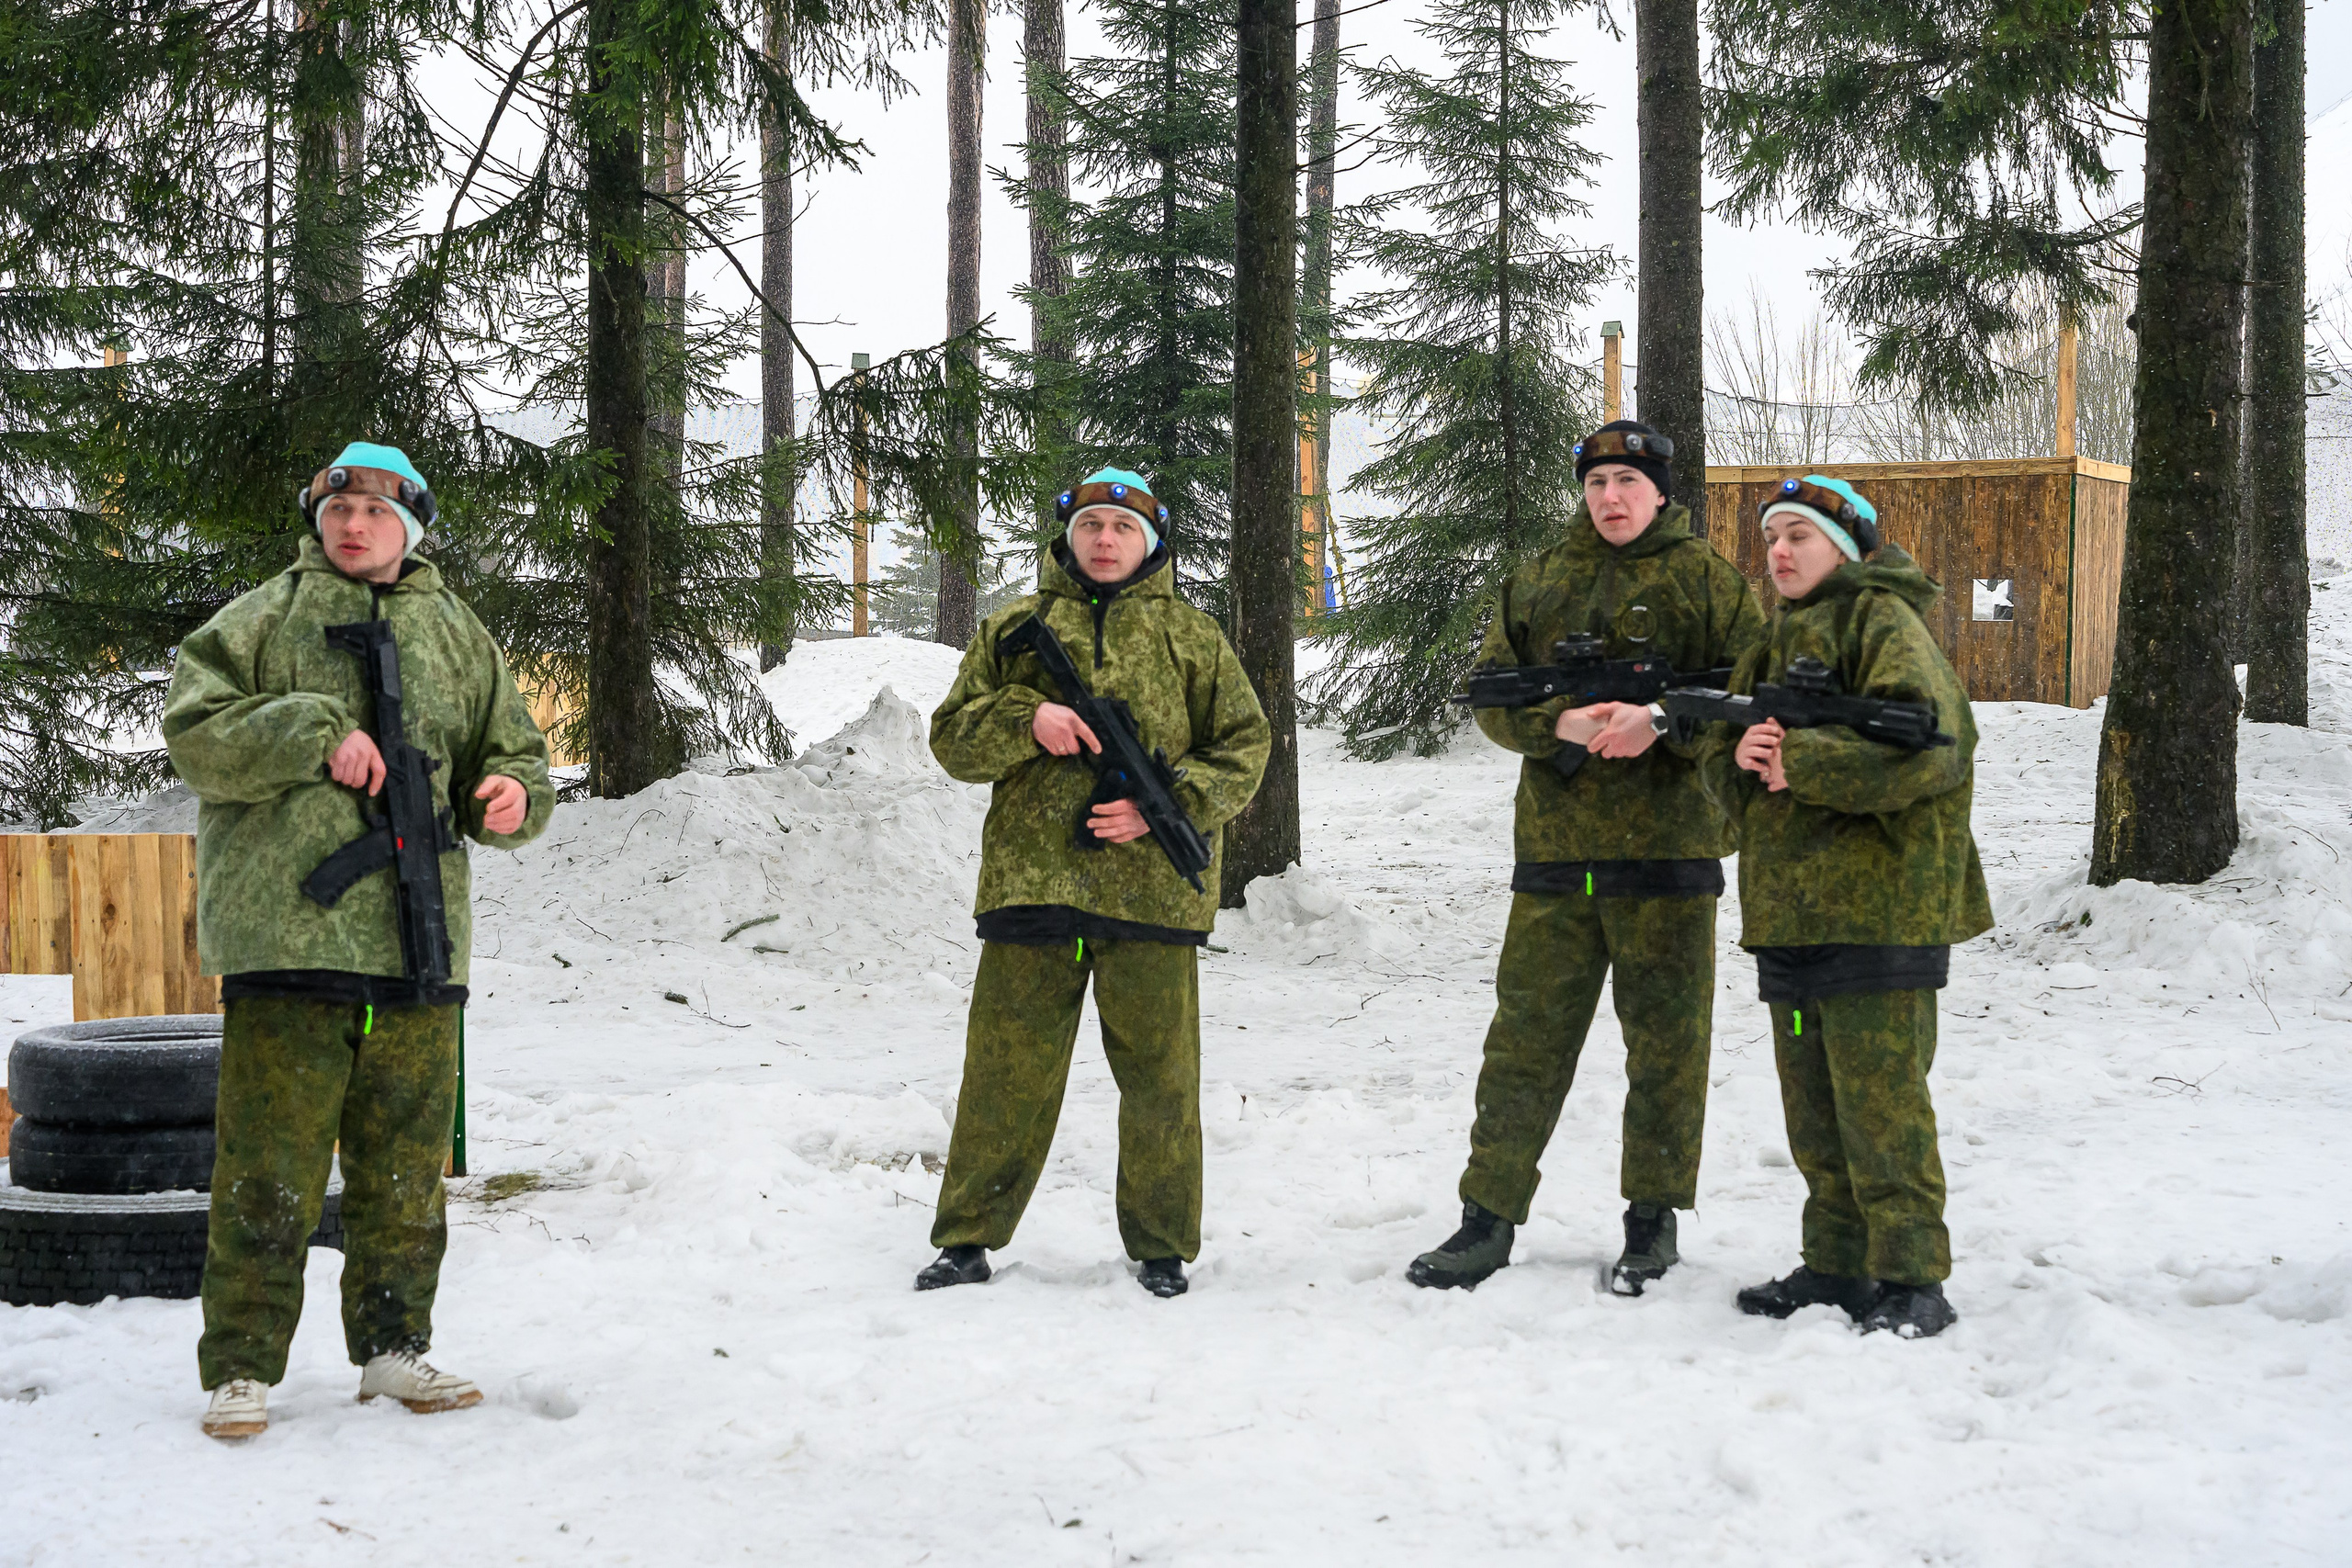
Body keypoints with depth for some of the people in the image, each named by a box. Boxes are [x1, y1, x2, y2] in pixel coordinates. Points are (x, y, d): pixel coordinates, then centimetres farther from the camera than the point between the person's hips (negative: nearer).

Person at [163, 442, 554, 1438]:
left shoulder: (456, 635, 17)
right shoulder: (263, 619, 6)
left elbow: (511, 752, 22)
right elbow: (194, 730, -5)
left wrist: (511, 795, -2)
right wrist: (314, 732, -16)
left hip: (418, 945, 4)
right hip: (285, 936, -3)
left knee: (405, 1167, 9)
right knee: (268, 1168, -3)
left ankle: (392, 1348, 21)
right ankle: (242, 1366, 5)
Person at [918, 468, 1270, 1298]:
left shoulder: (1193, 637, 11)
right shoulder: (1014, 629, 13)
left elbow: (1243, 748, 8)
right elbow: (952, 738, 10)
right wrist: (1026, 718, -10)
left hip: (1151, 889, 0)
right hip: (1030, 882, 0)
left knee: (1158, 1076, 5)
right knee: (1006, 1072, 3)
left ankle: (1161, 1246, 17)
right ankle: (968, 1239, 14)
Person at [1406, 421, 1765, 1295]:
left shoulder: (1704, 580, 2)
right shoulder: (1538, 583, 12)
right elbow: (1491, 696, 7)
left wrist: (1660, 722, -19)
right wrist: (1560, 723, -12)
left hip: (1668, 846, -3)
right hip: (1556, 851, 3)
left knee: (1665, 1039, 4)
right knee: (1526, 1034, 4)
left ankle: (1653, 1221, 16)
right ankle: (1489, 1216, 11)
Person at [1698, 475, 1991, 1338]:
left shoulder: (1883, 621, -5)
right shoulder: (1780, 639, 22)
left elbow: (1924, 741, -21)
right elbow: (1722, 757, 18)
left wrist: (1801, 762, -18)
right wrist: (1741, 755, -7)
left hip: (1879, 903, -9)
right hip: (1792, 906, 9)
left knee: (1879, 1102, -9)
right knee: (1813, 1105, 13)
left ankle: (1912, 1280, -3)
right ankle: (1837, 1265, 22)